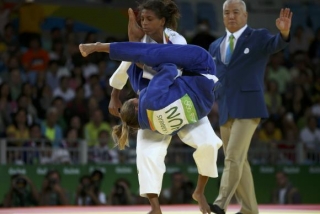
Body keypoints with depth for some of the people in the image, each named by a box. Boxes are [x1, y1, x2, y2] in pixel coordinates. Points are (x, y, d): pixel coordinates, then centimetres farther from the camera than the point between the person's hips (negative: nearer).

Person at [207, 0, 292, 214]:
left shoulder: (259, 37, 0)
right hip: (225, 111, 6)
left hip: (247, 107, -6)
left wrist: (284, 33, -43)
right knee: (238, 162, 8)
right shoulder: (216, 46, 17)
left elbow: (276, 44, -21)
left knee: (234, 156, -17)